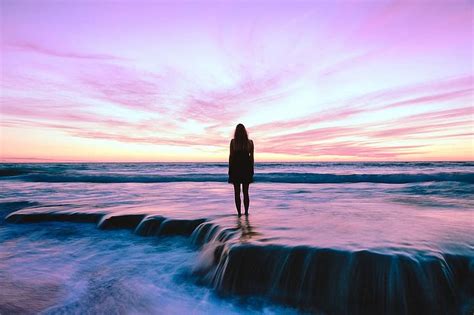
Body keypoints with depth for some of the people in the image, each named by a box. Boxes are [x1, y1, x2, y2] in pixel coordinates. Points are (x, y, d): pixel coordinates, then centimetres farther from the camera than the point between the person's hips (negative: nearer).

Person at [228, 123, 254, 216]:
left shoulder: (233, 142, -4)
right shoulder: (250, 142, 1)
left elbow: (231, 156, -4)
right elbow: (251, 157, 2)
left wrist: (230, 171, 2)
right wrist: (251, 170, 10)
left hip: (235, 168, -2)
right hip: (246, 168, 2)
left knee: (237, 192, 5)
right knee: (246, 192, 11)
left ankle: (239, 212, 5)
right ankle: (246, 212, 12)